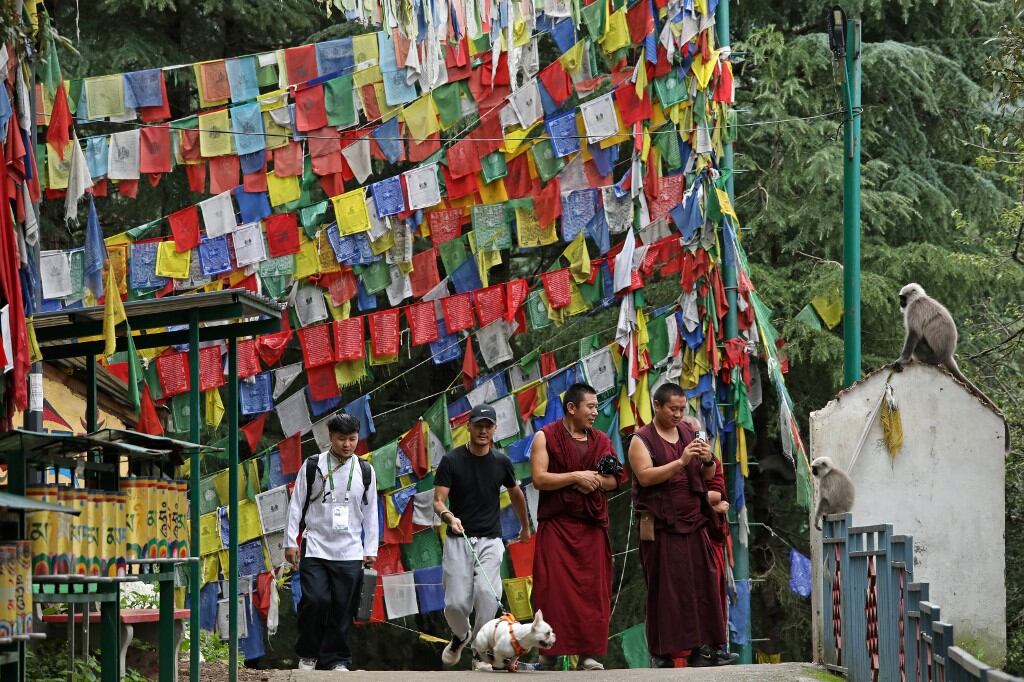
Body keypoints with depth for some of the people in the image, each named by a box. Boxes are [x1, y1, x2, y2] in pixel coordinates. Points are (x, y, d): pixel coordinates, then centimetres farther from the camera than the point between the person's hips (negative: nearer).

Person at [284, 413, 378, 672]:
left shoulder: (365, 471, 7)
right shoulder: (313, 466, 0)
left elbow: (370, 512, 12)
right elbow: (296, 504, 4)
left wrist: (370, 549, 8)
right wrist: (290, 541, 0)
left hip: (350, 553, 2)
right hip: (315, 549, -2)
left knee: (342, 608, 0)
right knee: (315, 600, -13)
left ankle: (335, 659, 11)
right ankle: (307, 655, 5)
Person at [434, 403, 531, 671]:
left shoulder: (501, 463, 6)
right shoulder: (451, 461, -2)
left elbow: (516, 495, 25)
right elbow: (438, 501, -8)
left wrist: (525, 526, 37)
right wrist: (449, 516, -30)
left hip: (490, 540, 1)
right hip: (458, 540, -1)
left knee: (486, 594, -22)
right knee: (456, 603, -7)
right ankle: (461, 636, 28)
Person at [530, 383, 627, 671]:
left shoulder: (601, 441, 13)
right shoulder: (547, 437, 0)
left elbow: (615, 479, 12)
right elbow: (539, 479, -9)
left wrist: (597, 481, -9)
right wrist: (576, 477, -15)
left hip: (591, 525, 4)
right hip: (556, 525, -4)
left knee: (592, 589, -2)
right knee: (555, 588, -8)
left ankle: (588, 652, 0)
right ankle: (550, 651, -3)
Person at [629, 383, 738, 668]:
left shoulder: (689, 433, 13)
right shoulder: (642, 440, -2)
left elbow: (707, 476, 15)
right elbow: (645, 476, -17)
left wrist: (708, 461, -7)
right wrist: (681, 461, -22)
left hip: (693, 523, 5)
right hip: (662, 525, -5)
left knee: (702, 586, -1)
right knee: (666, 590, -5)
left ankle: (701, 648, 0)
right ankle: (662, 653, -2)